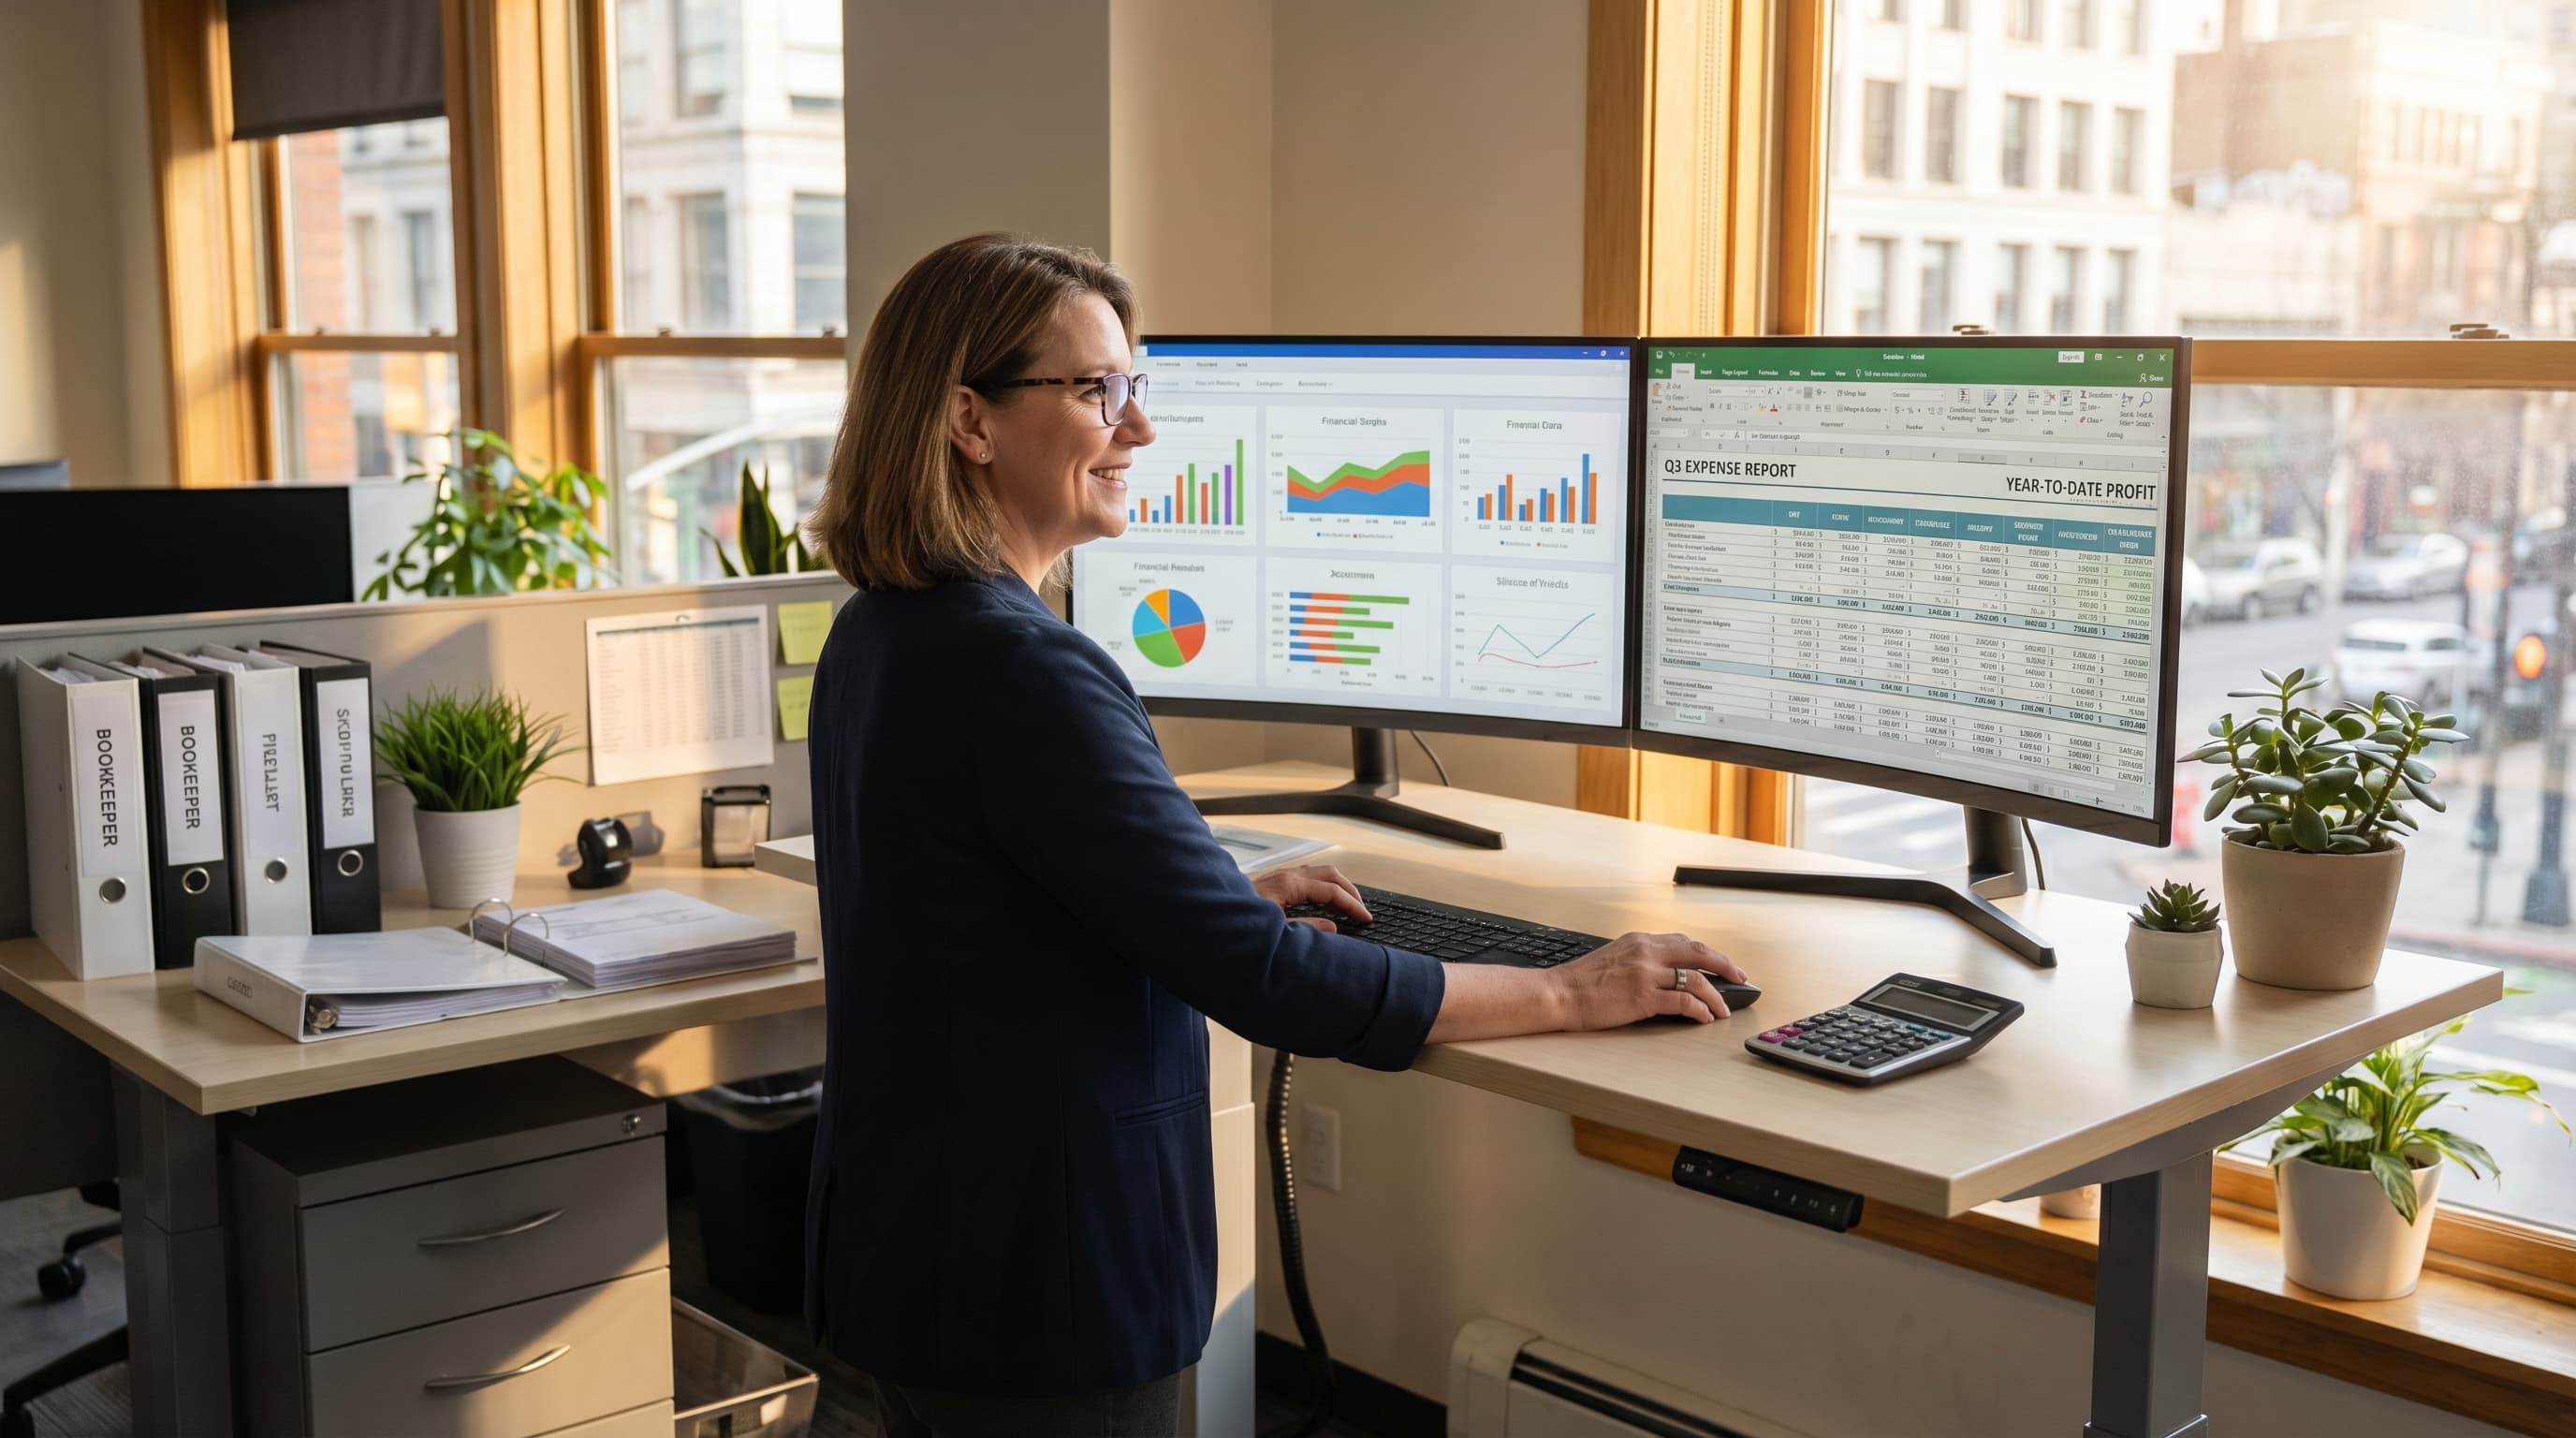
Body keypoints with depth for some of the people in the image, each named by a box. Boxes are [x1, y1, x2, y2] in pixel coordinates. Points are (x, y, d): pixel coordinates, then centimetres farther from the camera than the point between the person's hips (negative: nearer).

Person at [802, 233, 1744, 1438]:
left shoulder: (876, 636, 5)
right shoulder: (1023, 671, -26)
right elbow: (1258, 979, -25)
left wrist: (1225, 896, 19)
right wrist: (1569, 995, -16)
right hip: (1033, 1296, -9)